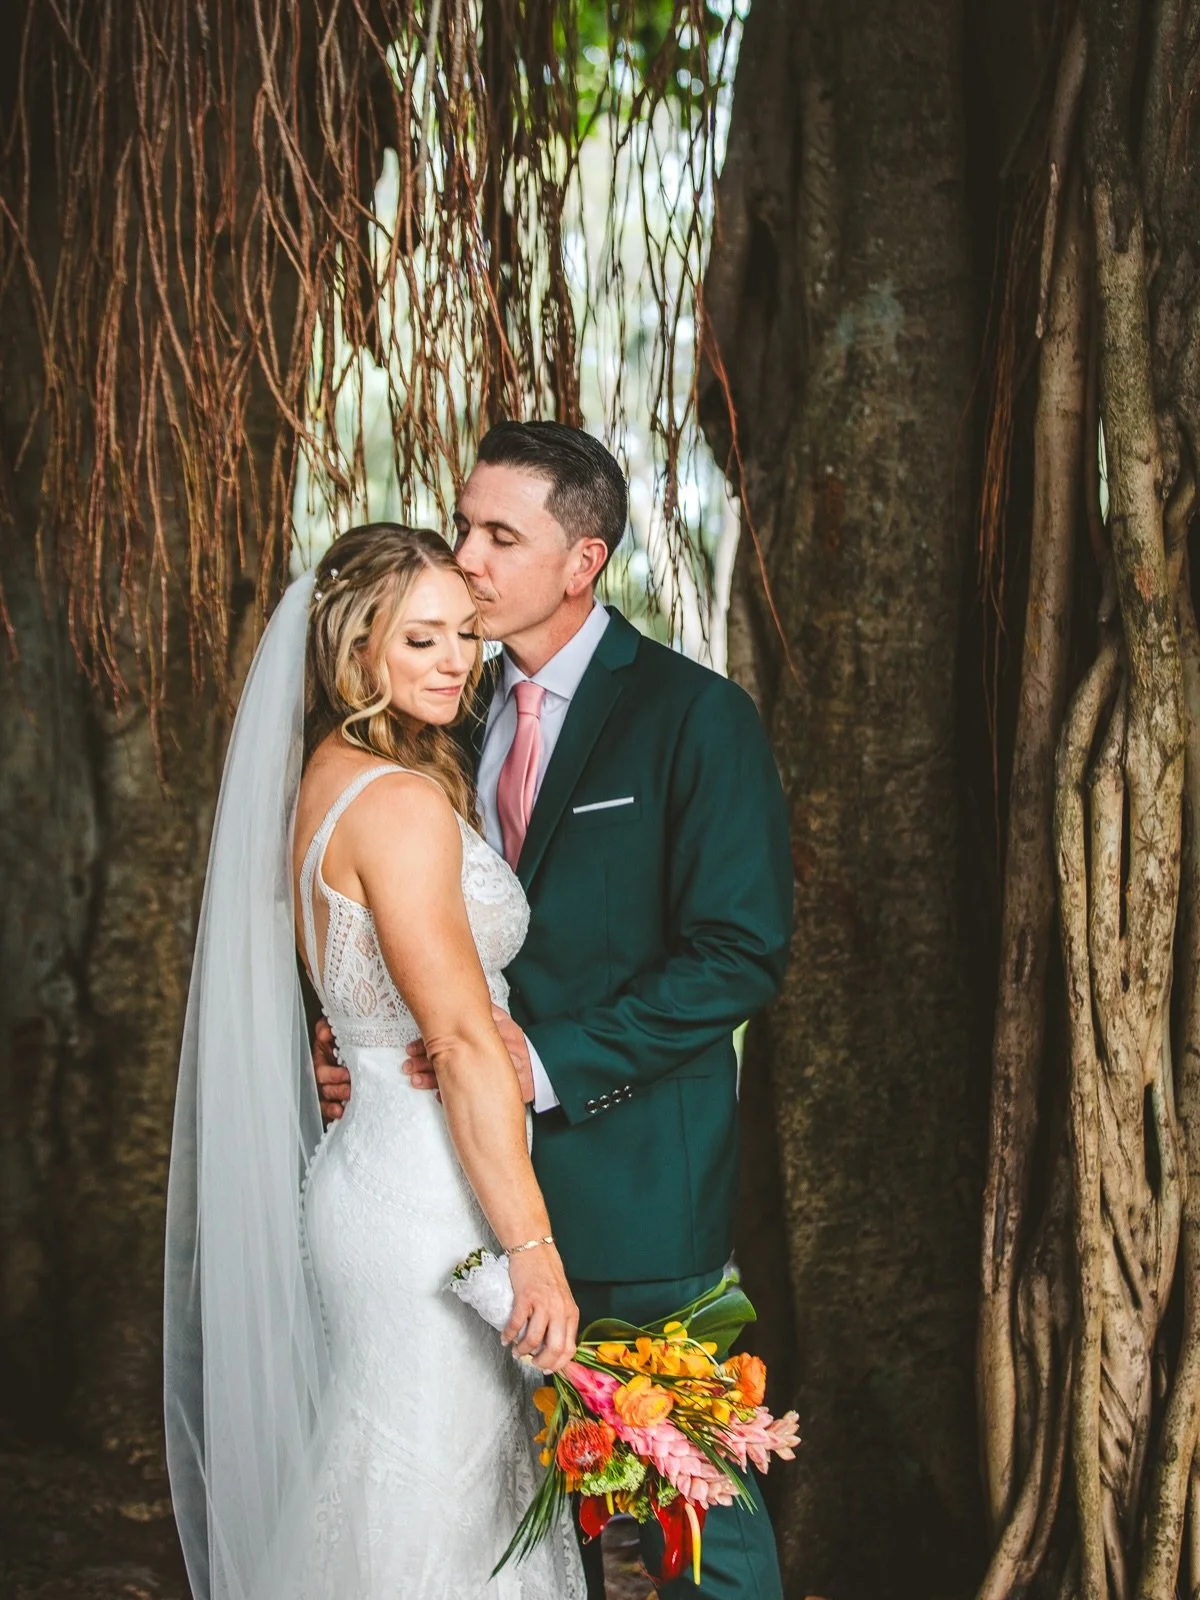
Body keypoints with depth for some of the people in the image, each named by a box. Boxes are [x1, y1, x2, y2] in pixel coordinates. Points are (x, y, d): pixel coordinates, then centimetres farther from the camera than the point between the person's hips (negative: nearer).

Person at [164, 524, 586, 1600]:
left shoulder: (322, 777, 9)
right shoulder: (403, 801, -20)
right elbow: (462, 1038, -23)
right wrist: (532, 1248, -22)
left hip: (368, 1175, 9)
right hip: (430, 1200, -9)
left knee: (370, 1493, 20)